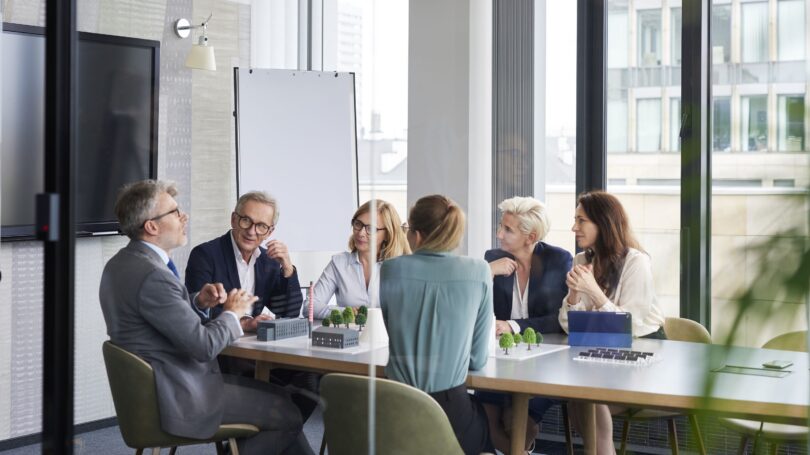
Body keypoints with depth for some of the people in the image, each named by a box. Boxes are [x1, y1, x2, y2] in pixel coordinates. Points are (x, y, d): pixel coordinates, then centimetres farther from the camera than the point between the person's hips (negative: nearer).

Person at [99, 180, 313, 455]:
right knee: (288, 413, -5)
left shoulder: (120, 264, 7)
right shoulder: (152, 275, -25)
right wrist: (231, 313, -6)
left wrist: (198, 301, 2)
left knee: (277, 395, 15)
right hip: (178, 397, -10)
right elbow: (204, 346, -24)